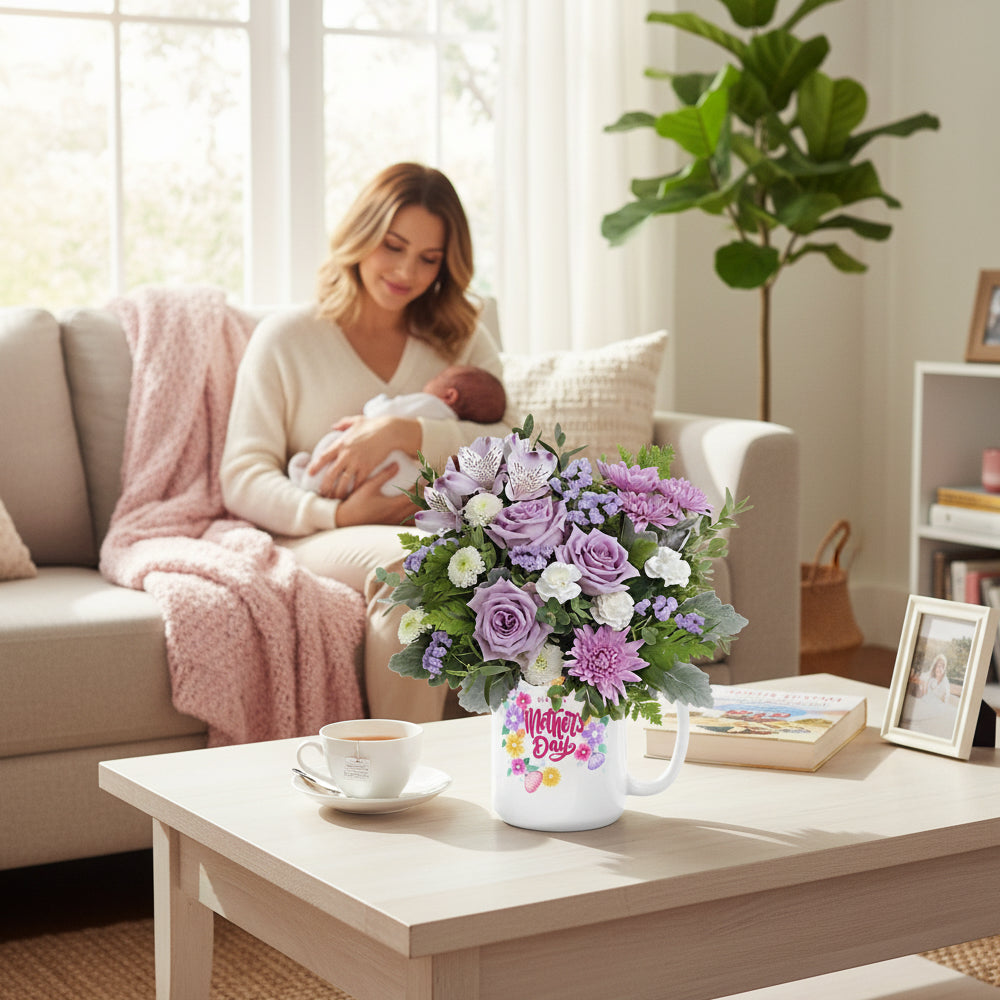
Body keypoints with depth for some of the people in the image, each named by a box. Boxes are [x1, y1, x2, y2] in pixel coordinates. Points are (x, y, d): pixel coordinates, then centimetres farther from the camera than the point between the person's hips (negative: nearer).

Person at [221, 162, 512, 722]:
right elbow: (243, 481, 4)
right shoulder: (287, 338, 13)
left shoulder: (463, 341, 21)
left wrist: (405, 433, -14)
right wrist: (339, 514, -15)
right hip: (319, 541, -2)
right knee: (413, 559, -37)